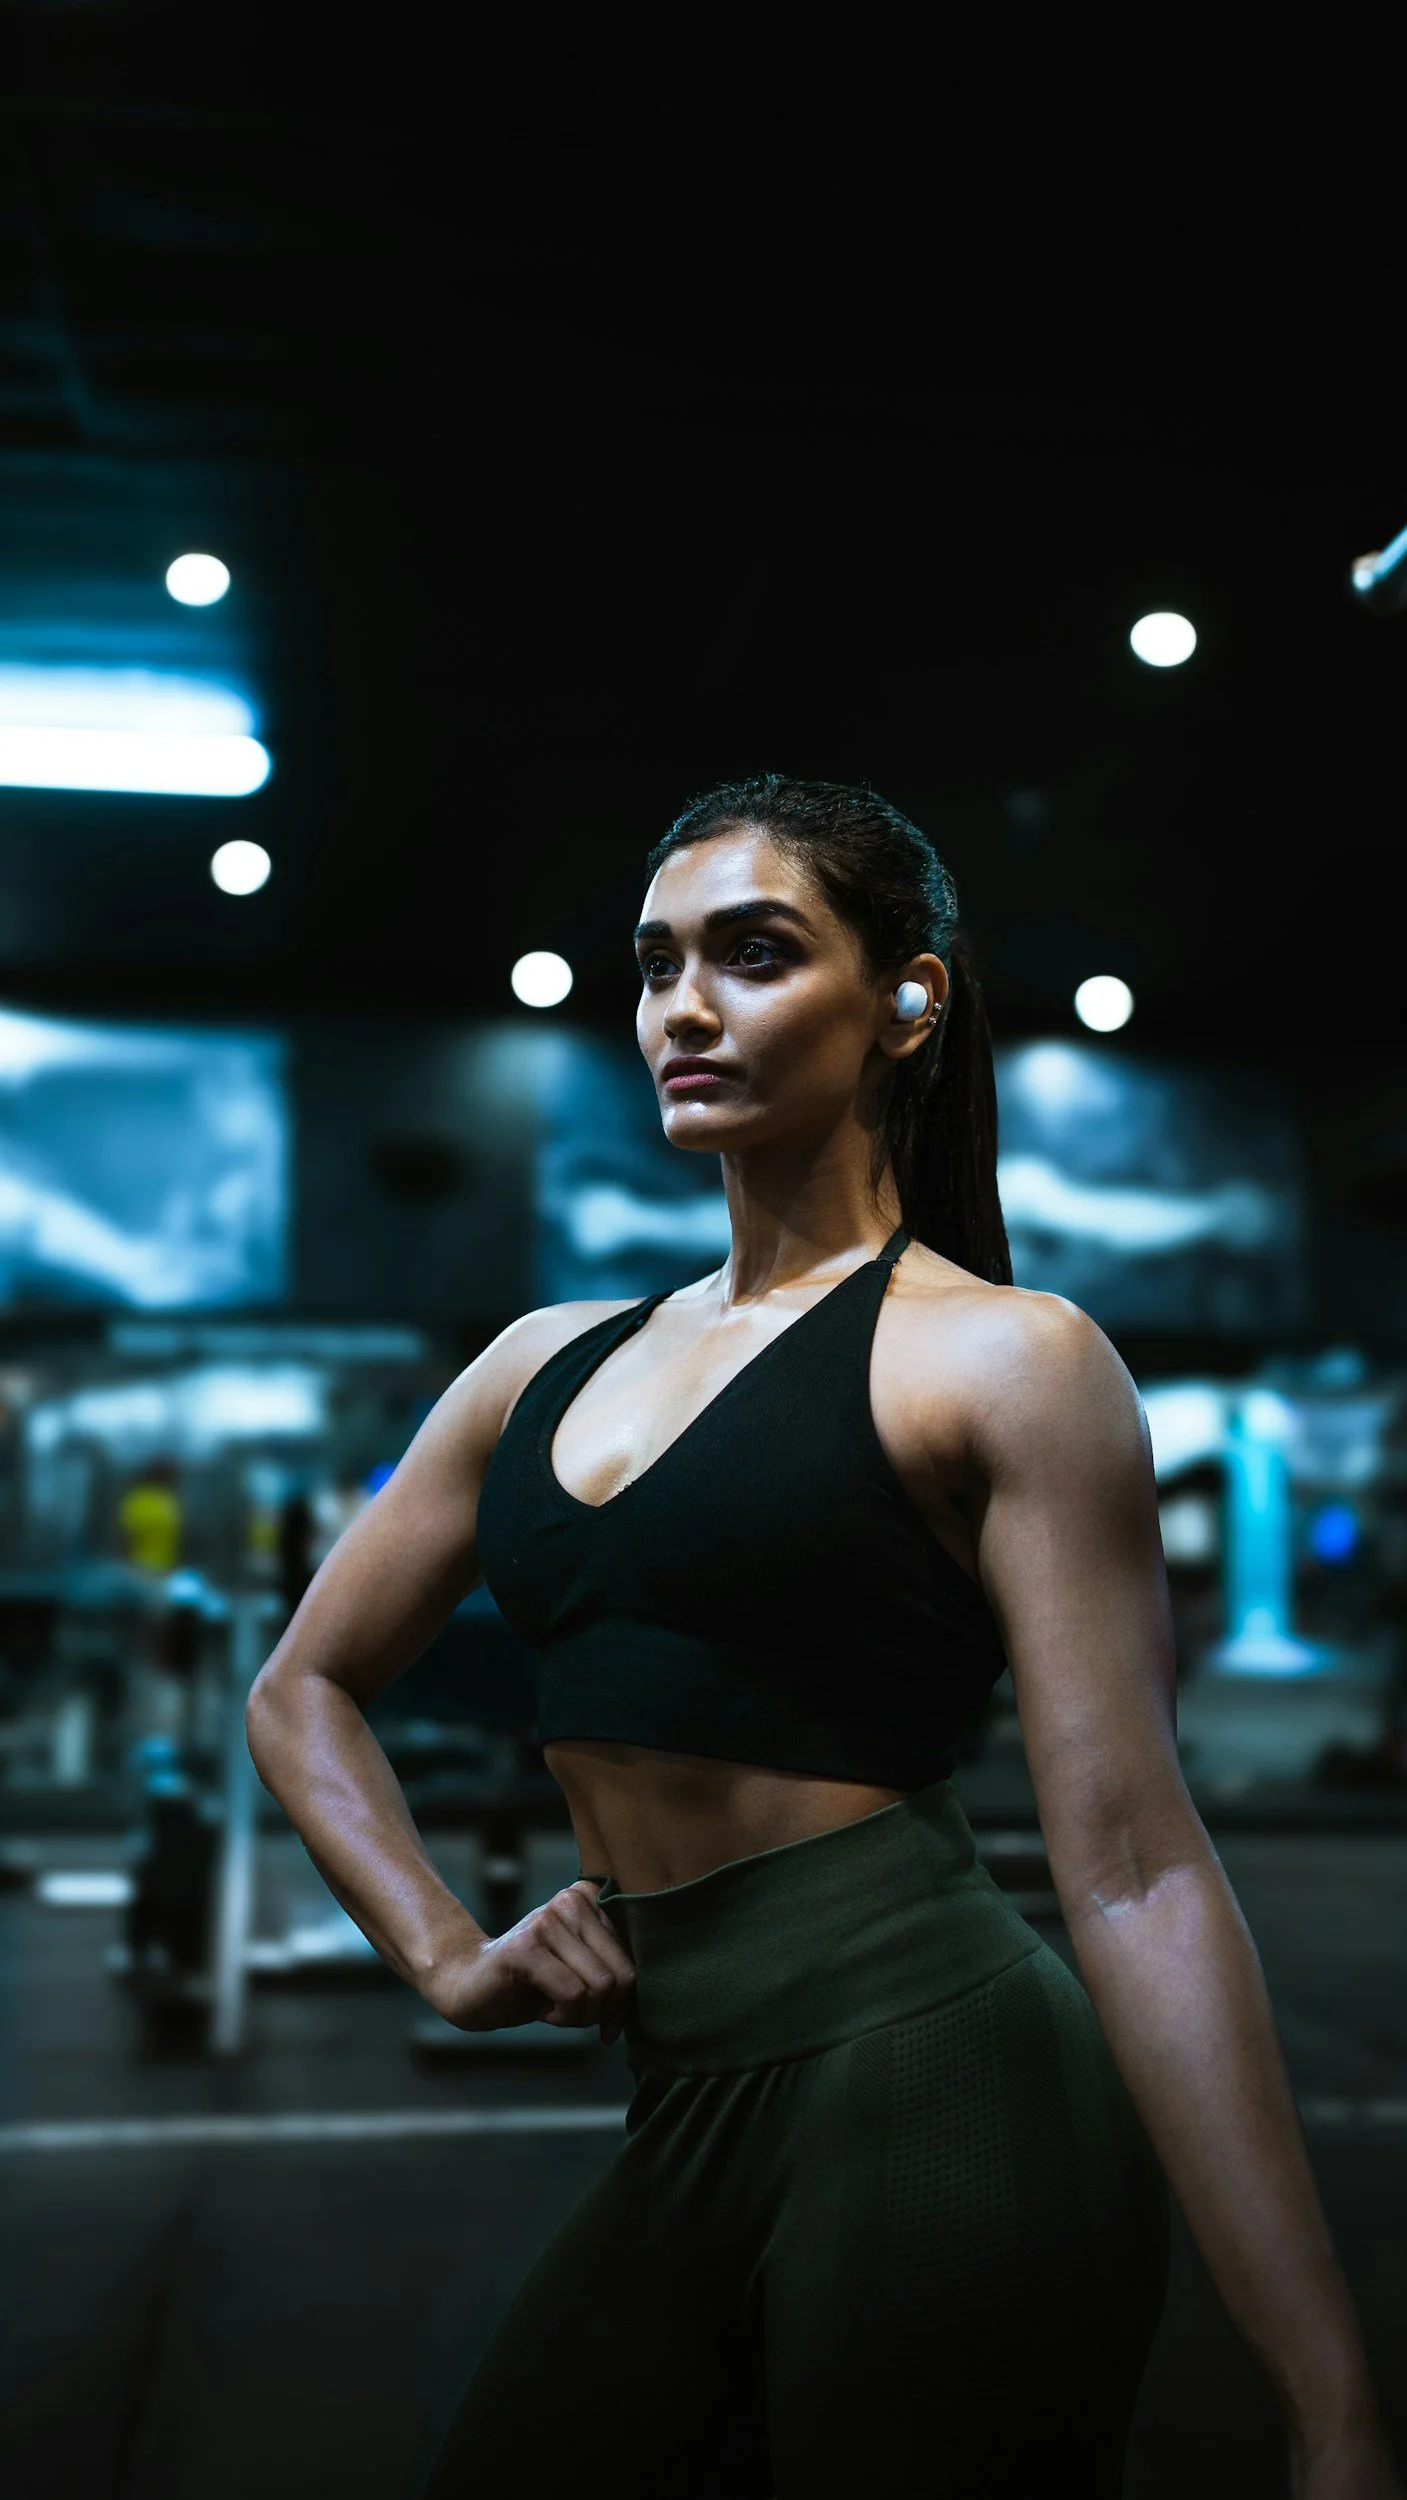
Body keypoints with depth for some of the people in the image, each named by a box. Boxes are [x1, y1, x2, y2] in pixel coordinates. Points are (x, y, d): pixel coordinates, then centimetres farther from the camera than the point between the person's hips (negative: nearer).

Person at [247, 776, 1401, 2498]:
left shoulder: (1000, 1357, -7)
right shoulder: (553, 1362, 10)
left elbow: (1134, 1870, -12)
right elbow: (305, 1687, 20)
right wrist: (447, 1953, 5)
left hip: (935, 2098, -6)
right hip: (687, 2123, 6)